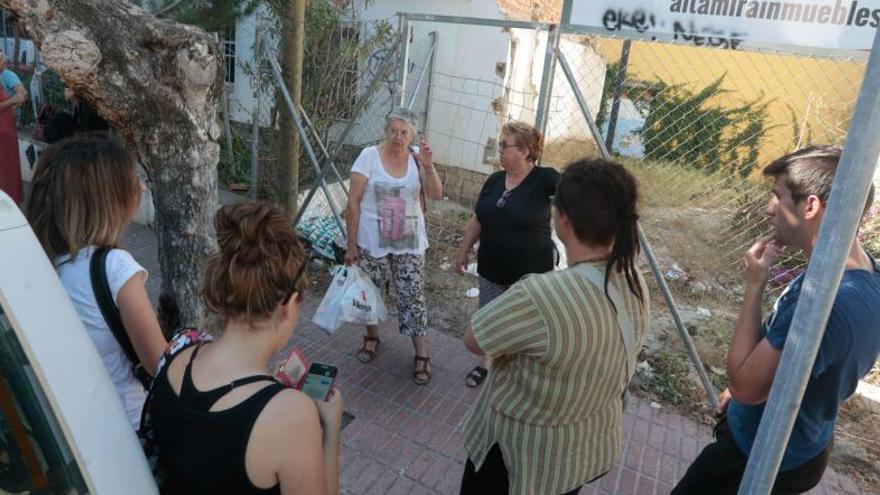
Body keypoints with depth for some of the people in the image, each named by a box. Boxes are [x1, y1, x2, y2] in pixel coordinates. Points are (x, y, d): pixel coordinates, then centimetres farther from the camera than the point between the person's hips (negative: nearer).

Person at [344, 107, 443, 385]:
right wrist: (351, 244, -7)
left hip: (410, 244, 1)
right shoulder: (370, 156, -9)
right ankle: (372, 336, 40)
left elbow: (436, 195, -8)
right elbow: (353, 202, -7)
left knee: (412, 297, 2)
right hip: (371, 243, -1)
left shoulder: (417, 157, -1)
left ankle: (422, 355, 14)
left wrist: (428, 166, -24)